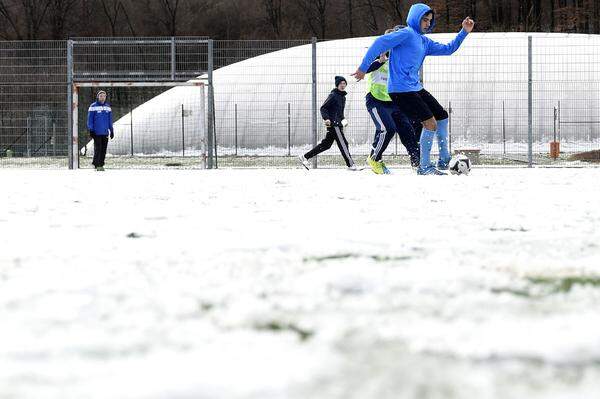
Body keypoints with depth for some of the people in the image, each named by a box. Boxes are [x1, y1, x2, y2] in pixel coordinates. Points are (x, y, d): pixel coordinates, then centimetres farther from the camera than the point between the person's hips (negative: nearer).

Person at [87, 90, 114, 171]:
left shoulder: (108, 107, 12)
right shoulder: (93, 106, -2)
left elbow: (110, 120, 18)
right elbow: (90, 119, -2)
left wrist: (111, 130, 15)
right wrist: (91, 130, -8)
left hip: (105, 132, 4)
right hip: (97, 132, -4)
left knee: (103, 149, 3)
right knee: (98, 149, -8)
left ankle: (101, 164, 8)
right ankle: (97, 164, -3)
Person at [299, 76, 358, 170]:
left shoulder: (343, 97, 18)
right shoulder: (333, 95, -9)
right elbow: (323, 108, -11)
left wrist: (343, 119, 15)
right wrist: (326, 118, -24)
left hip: (338, 124, 9)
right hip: (333, 124, -9)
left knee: (326, 144, 9)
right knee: (343, 144, -10)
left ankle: (305, 157, 14)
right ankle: (350, 165, -8)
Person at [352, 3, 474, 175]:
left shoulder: (424, 41, 18)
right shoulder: (407, 34, -10)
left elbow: (447, 49, 23)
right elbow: (380, 43, -17)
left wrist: (464, 32, 14)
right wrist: (364, 68, -19)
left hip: (416, 88, 10)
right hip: (400, 90, -10)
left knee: (442, 116, 14)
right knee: (431, 123, -14)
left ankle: (444, 160, 22)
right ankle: (424, 167, -5)